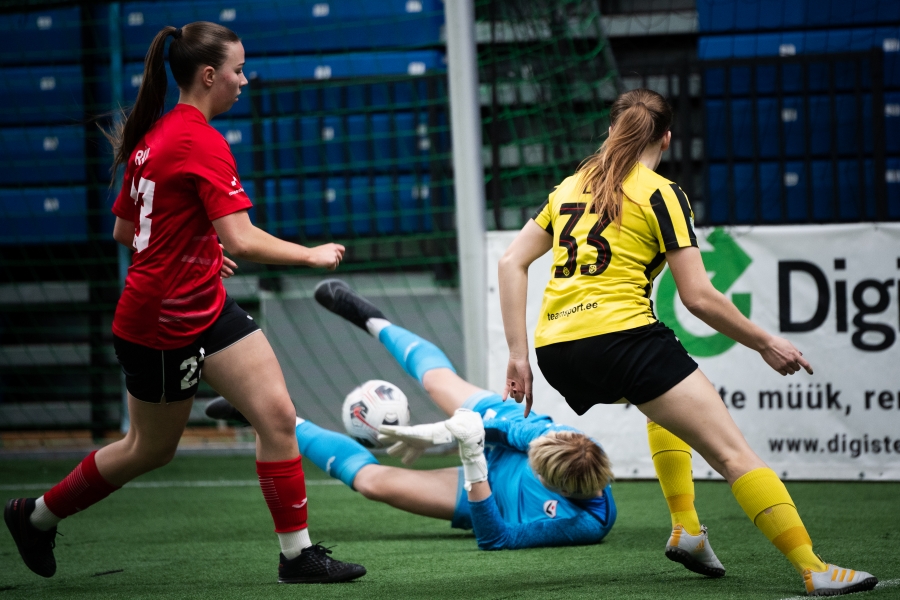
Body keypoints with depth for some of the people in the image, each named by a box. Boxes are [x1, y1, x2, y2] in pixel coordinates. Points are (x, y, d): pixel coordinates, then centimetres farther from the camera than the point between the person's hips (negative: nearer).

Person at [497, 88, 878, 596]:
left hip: (555, 351, 7)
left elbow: (513, 261, 15)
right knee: (734, 453, -7)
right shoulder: (661, 194, 1)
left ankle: (685, 527, 23)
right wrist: (766, 344, 8)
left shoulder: (571, 187, 19)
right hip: (622, 337, -7)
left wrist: (519, 356, 13)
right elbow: (698, 298, -4)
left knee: (666, 407, 35)